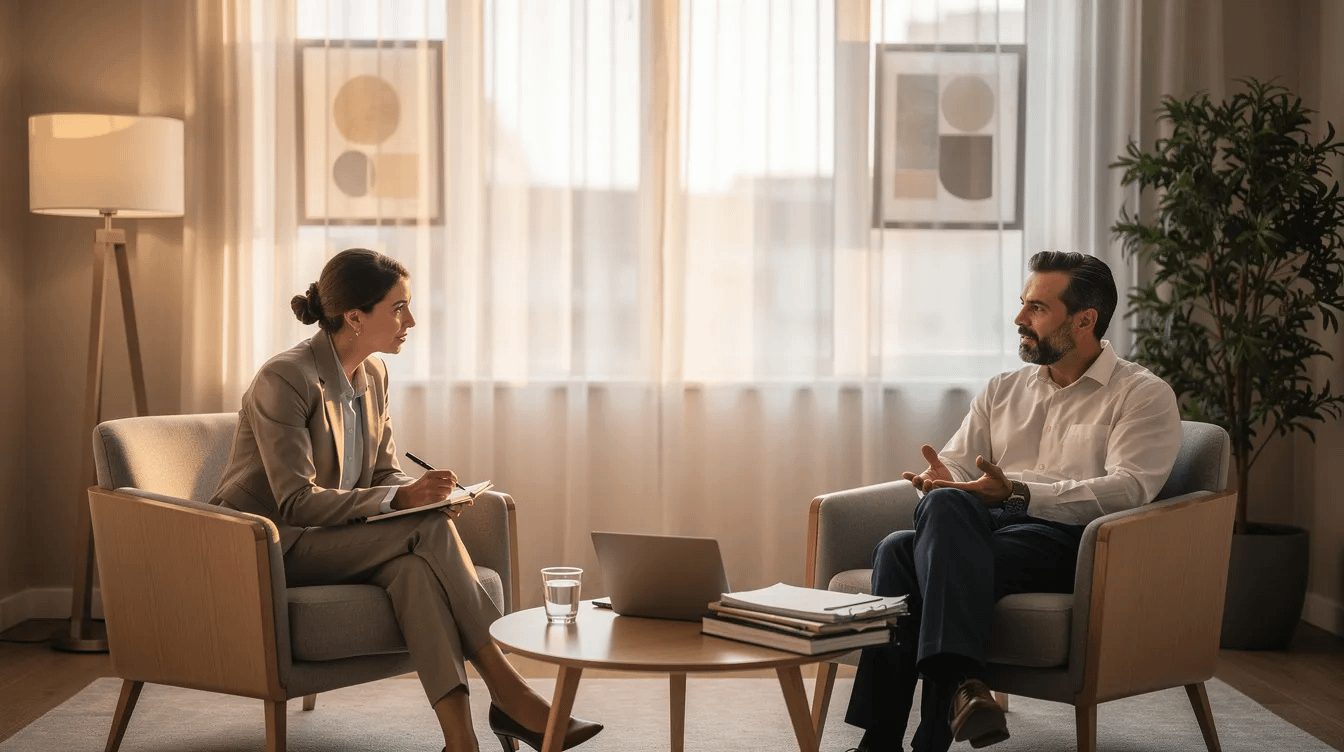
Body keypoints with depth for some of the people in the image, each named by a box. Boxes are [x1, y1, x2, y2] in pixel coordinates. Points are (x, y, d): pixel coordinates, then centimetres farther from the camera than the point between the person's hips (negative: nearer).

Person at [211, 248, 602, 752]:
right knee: (428, 531, -28)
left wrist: (427, 493, -14)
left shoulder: (373, 374, 6)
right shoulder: (283, 380, -19)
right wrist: (401, 498, -30)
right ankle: (507, 694, -24)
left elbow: (386, 473, 10)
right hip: (269, 546, -7)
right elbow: (296, 502, -23)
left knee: (414, 567, -30)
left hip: (330, 539, 7)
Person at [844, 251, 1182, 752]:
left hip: (1065, 541, -5)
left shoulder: (1145, 395, 7)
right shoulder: (1002, 391, 26)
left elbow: (1127, 489, -9)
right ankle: (959, 683, -41)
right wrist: (942, 481, -9)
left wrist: (1018, 493, -22)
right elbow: (954, 463, 19)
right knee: (897, 548, -30)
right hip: (979, 528, 5)